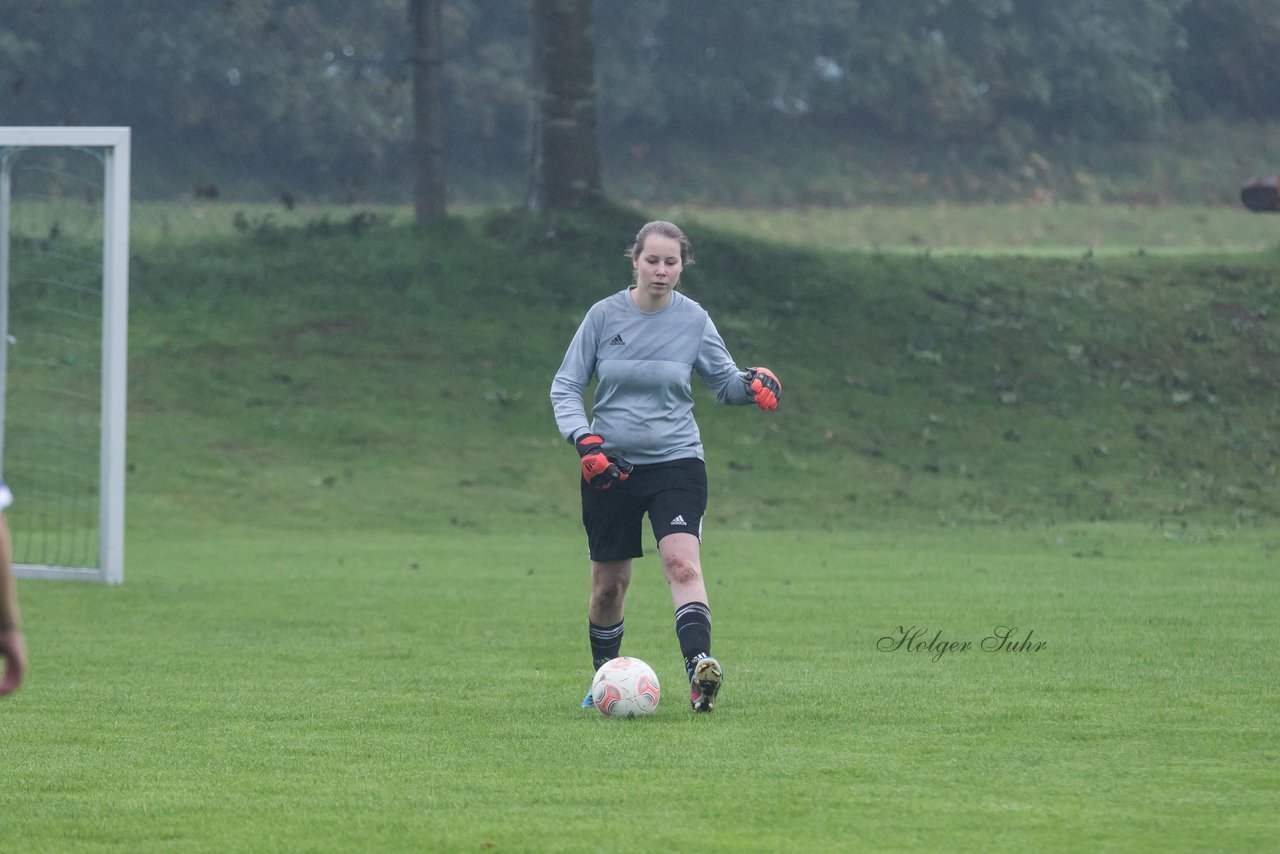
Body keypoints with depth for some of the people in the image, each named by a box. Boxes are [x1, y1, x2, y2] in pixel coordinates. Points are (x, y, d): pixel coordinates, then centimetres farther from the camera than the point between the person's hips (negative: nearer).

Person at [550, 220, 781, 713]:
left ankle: (699, 668, -38)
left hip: (676, 463, -1)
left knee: (682, 563, -23)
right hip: (610, 467, 1)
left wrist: (753, 383, -15)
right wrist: (584, 440, -15)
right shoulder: (604, 316, -2)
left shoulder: (693, 320, -1)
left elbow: (724, 381, 9)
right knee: (609, 583, 9)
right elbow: (565, 386, 2)